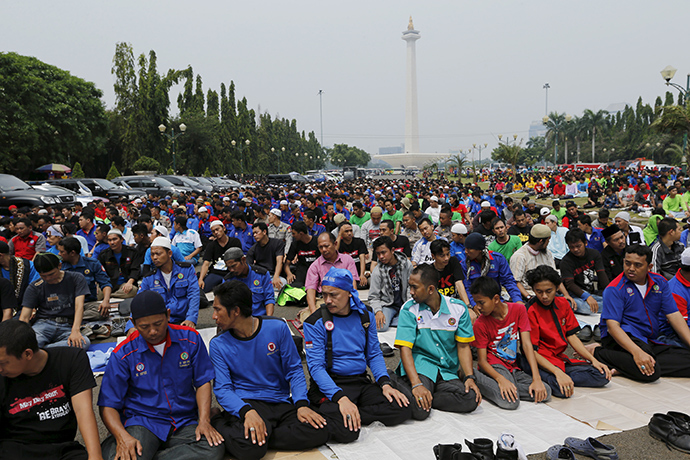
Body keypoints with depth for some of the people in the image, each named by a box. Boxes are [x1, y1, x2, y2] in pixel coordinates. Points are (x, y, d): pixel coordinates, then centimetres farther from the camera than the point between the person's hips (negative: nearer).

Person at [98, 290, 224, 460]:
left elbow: (203, 382, 5)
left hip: (185, 422, 3)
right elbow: (108, 404, -3)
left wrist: (204, 421, -11)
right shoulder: (123, 354, -3)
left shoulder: (190, 338, 1)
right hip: (142, 422, -3)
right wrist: (122, 436, -22)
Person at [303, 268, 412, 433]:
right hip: (330, 384, -4)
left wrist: (385, 383, -7)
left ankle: (353, 416, -9)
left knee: (403, 409, -20)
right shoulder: (316, 322, -7)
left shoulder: (365, 315, 7)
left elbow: (374, 354, 12)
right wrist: (341, 398, -26)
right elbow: (316, 366, -12)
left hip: (362, 382, 5)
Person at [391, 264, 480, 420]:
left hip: (447, 372, 4)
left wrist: (470, 377, -9)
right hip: (419, 365, -3)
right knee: (420, 410, -30)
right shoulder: (409, 309, -4)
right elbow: (405, 349, -12)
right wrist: (416, 384, -25)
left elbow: (463, 346, 6)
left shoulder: (458, 308, 2)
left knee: (471, 400, -25)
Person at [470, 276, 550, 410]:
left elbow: (527, 344, -8)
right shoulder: (480, 324, -10)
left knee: (545, 393, -18)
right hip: (494, 366, -5)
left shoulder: (518, 309, -3)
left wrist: (536, 379, -17)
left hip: (513, 367, 5)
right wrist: (501, 379, -31)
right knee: (510, 401, -32)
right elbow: (482, 360, -11)